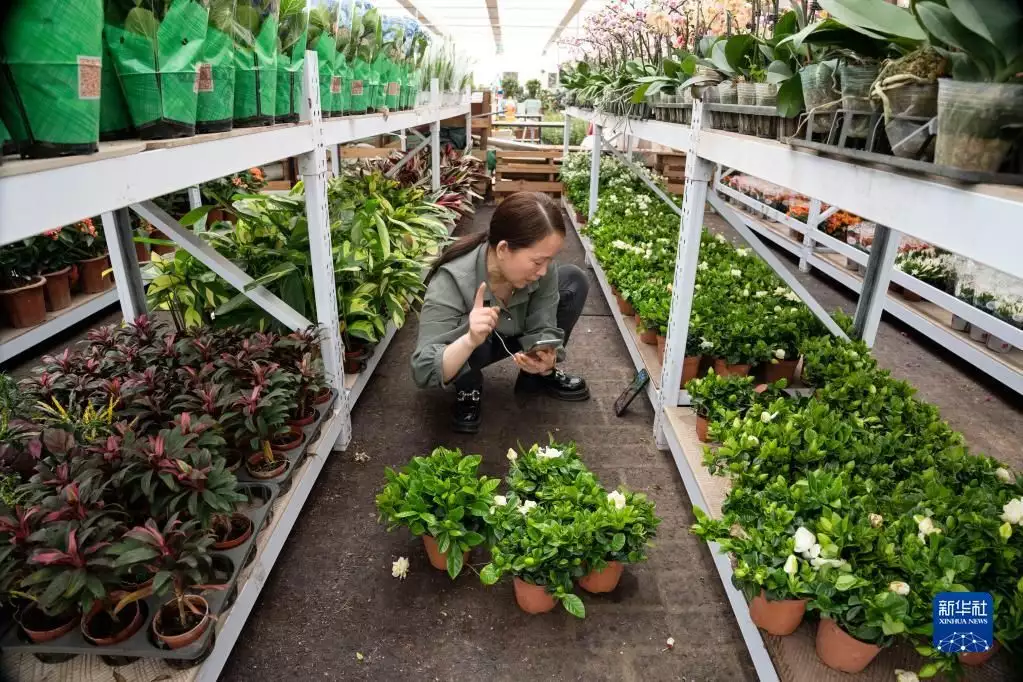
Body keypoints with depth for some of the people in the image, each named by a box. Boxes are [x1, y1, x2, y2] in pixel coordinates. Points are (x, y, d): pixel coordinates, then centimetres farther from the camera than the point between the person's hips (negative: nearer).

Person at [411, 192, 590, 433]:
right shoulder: (451, 281, -39)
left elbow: (542, 328, -22)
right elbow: (423, 372, -42)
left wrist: (546, 360, -45)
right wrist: (470, 341, -60)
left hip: (511, 337, 5)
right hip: (466, 349, -5)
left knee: (574, 280, -13)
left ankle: (537, 377, 2)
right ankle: (468, 391, -6)